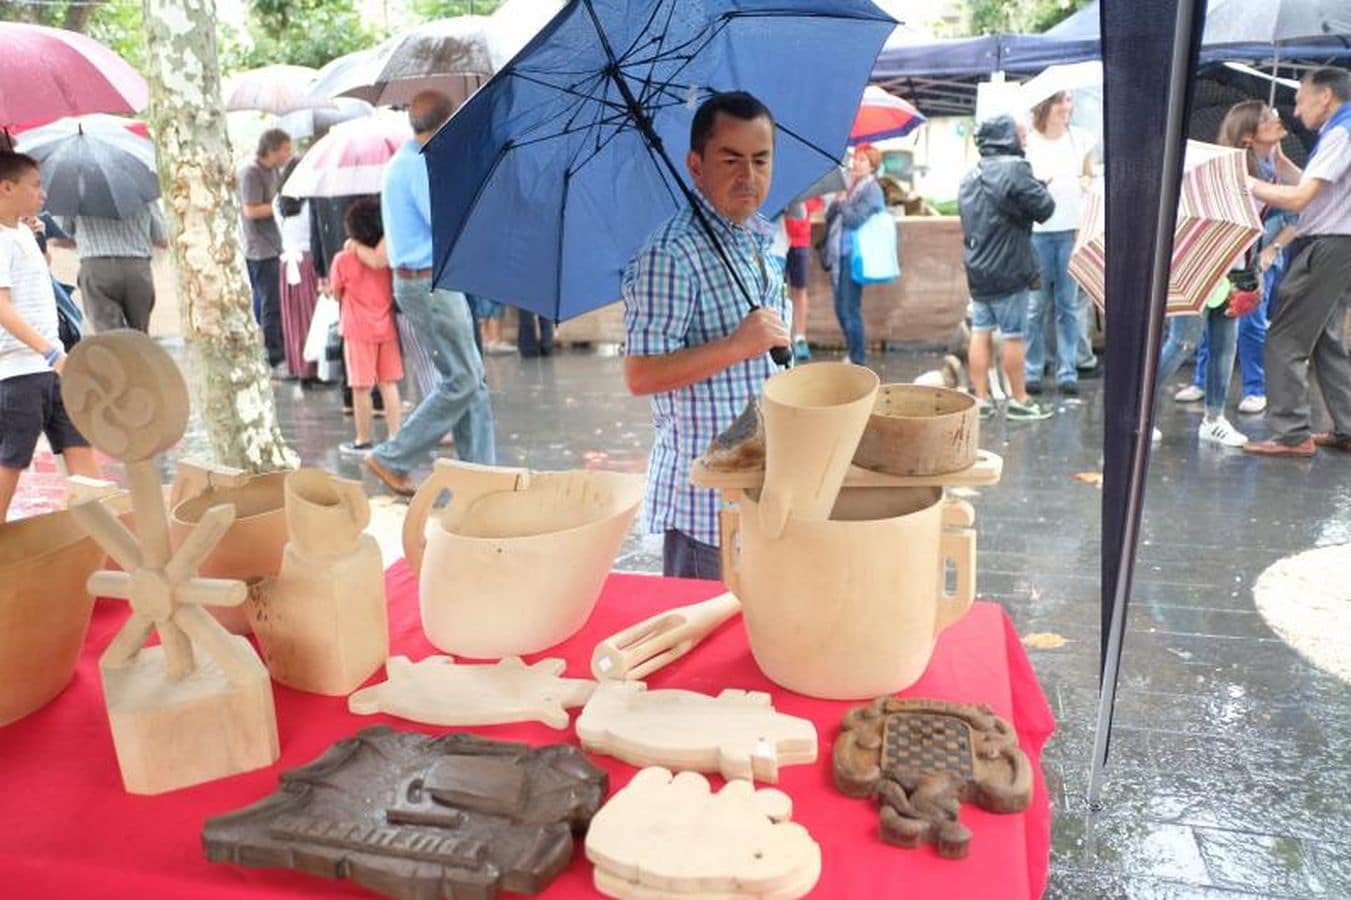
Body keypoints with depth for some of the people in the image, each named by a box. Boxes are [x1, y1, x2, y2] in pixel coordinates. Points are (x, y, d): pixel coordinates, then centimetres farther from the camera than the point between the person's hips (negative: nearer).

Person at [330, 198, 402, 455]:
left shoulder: (343, 259, -11)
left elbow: (336, 293, 2)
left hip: (358, 330, -4)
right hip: (386, 327, 4)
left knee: (362, 387, 3)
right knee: (389, 383, 8)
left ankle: (363, 440, 10)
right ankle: (395, 436, 10)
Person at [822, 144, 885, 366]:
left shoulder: (871, 189, -6)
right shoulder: (849, 185, 16)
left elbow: (856, 219, -17)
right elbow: (829, 215, 12)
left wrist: (842, 201, -7)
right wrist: (835, 202, -7)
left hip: (854, 255, -8)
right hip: (839, 254, 8)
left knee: (850, 310, -7)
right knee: (841, 310, 12)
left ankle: (858, 360, 2)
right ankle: (853, 354, 24)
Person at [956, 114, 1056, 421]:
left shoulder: (971, 176, 11)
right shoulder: (1014, 169, -15)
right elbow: (1044, 208, -11)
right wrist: (1041, 188, 5)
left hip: (977, 268, 7)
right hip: (1007, 270, -7)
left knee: (980, 332, 9)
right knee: (1013, 336, 2)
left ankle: (980, 397, 13)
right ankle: (1018, 400, 12)